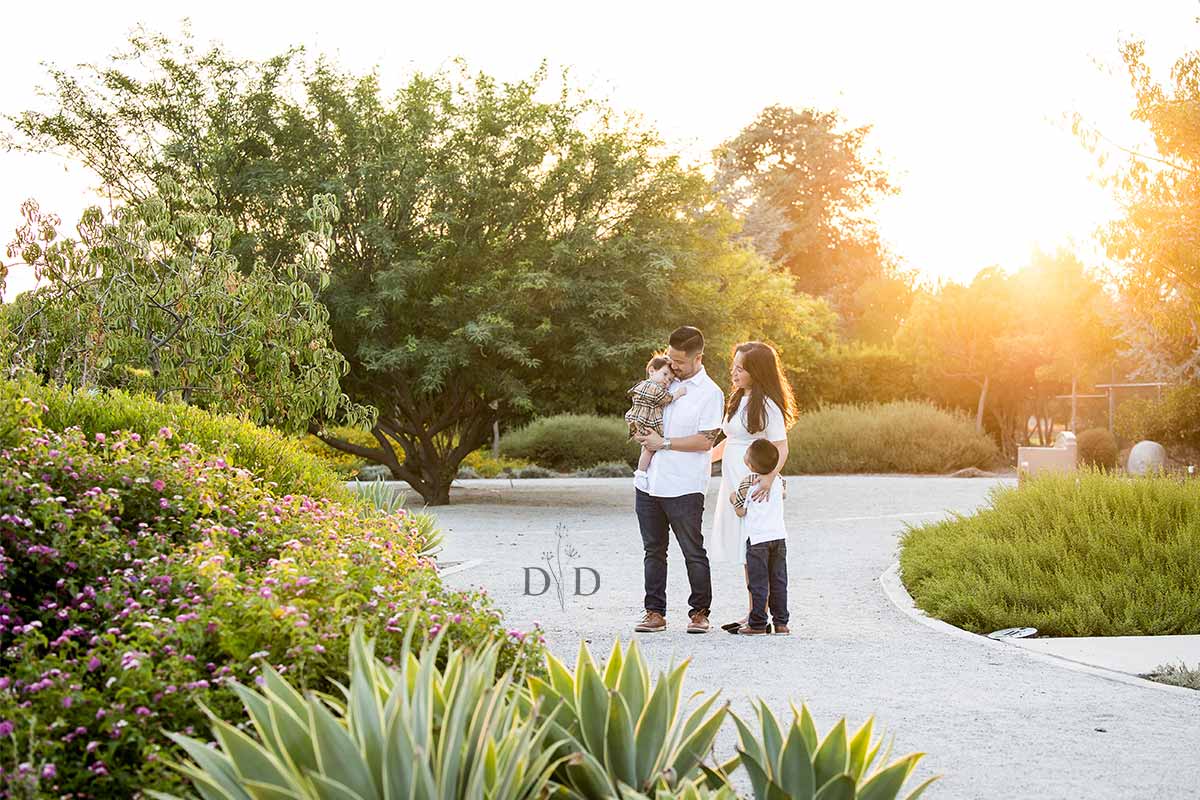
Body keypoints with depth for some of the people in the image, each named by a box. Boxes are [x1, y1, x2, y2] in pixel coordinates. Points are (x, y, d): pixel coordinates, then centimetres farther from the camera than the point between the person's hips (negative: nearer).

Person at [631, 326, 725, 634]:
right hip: (649, 482, 6)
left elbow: (705, 441, -13)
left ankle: (699, 612, 13)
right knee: (653, 551, 9)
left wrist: (663, 443, -12)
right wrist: (641, 433, 3)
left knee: (693, 553, 3)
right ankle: (654, 612, 16)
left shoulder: (710, 393, -6)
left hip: (684, 488, -6)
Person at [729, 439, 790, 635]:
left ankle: (758, 624, 2)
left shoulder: (747, 483, -9)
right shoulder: (779, 480, 6)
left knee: (758, 583, 0)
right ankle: (780, 622, 11)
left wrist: (733, 499, 11)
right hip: (779, 536, 5)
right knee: (779, 581, 9)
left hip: (757, 539, -5)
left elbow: (741, 511, -6)